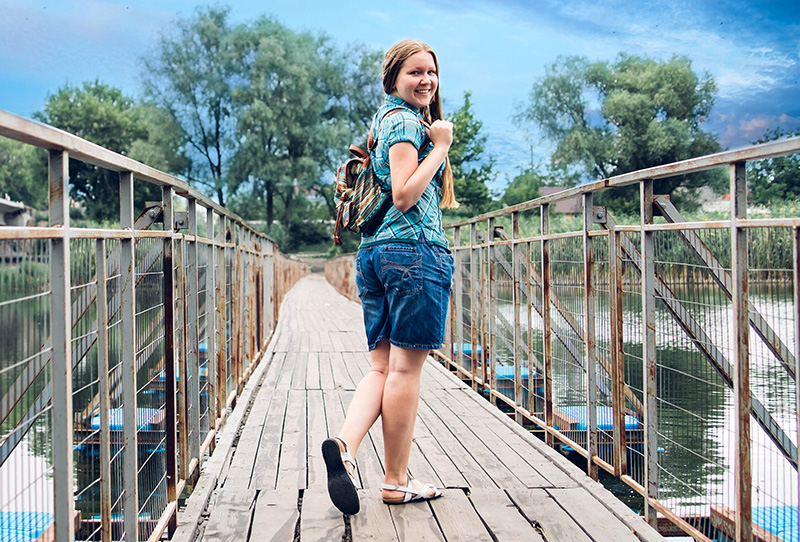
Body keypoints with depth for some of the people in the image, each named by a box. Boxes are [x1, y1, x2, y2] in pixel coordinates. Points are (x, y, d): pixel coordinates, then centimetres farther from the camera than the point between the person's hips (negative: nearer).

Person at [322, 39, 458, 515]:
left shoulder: (383, 120, 23)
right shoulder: (407, 121, -6)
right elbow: (405, 195, -16)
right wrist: (441, 147, -10)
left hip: (374, 252, 9)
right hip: (415, 249, -9)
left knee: (383, 366, 6)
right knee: (406, 367, -3)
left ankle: (345, 444, -15)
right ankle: (397, 480, 4)